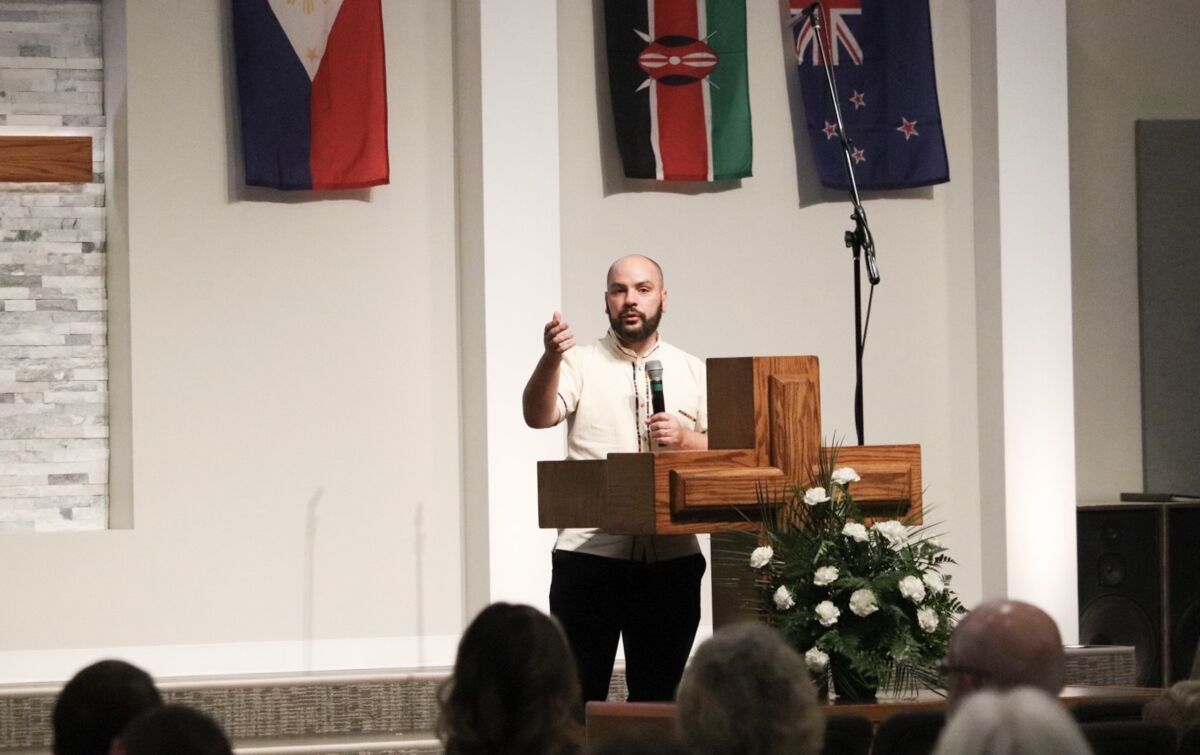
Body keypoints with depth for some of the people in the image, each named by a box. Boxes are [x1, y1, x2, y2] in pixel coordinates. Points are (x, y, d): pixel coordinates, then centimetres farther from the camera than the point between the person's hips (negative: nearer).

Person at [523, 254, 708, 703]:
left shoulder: (693, 372, 14)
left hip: (671, 554, 2)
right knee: (577, 694, -4)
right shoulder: (580, 364, 6)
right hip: (589, 552, -2)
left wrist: (684, 439, -8)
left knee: (659, 693, 8)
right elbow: (538, 416, -13)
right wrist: (551, 360, -30)